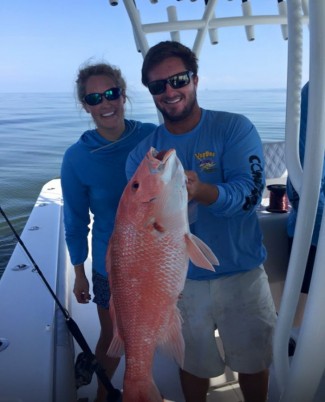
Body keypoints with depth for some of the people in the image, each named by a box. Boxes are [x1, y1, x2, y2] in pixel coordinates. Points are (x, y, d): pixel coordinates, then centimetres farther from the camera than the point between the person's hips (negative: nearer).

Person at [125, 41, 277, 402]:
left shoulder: (235, 128, -10)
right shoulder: (142, 154, -3)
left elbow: (250, 192, -23)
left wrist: (201, 191, -42)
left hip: (242, 274, -1)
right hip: (183, 281, 2)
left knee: (253, 364, 20)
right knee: (194, 366, 21)